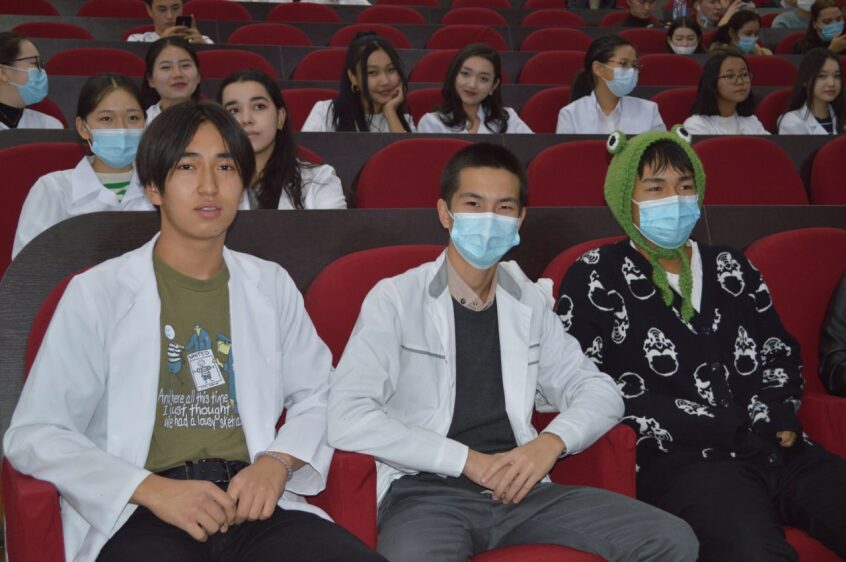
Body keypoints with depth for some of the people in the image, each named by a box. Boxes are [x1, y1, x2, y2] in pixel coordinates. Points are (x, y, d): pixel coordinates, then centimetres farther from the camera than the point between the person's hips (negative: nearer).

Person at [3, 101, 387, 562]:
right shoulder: (97, 293, 4)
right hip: (140, 513, -3)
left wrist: (278, 462, -2)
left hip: (253, 501, 3)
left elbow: (319, 395, 20)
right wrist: (151, 489, -13)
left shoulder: (271, 286, 16)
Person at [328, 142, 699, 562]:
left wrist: (552, 442, -5)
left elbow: (600, 391, 17)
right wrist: (468, 459, -14)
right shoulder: (395, 298, -1)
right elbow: (347, 420, -11)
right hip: (426, 491, -5)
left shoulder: (529, 303, 15)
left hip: (518, 486, 5)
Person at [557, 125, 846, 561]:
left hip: (777, 448, 6)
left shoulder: (731, 267, 24)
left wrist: (779, 416, 4)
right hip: (680, 458, -5)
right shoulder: (597, 276, 8)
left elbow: (780, 354, 28)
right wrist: (717, 427, -6)